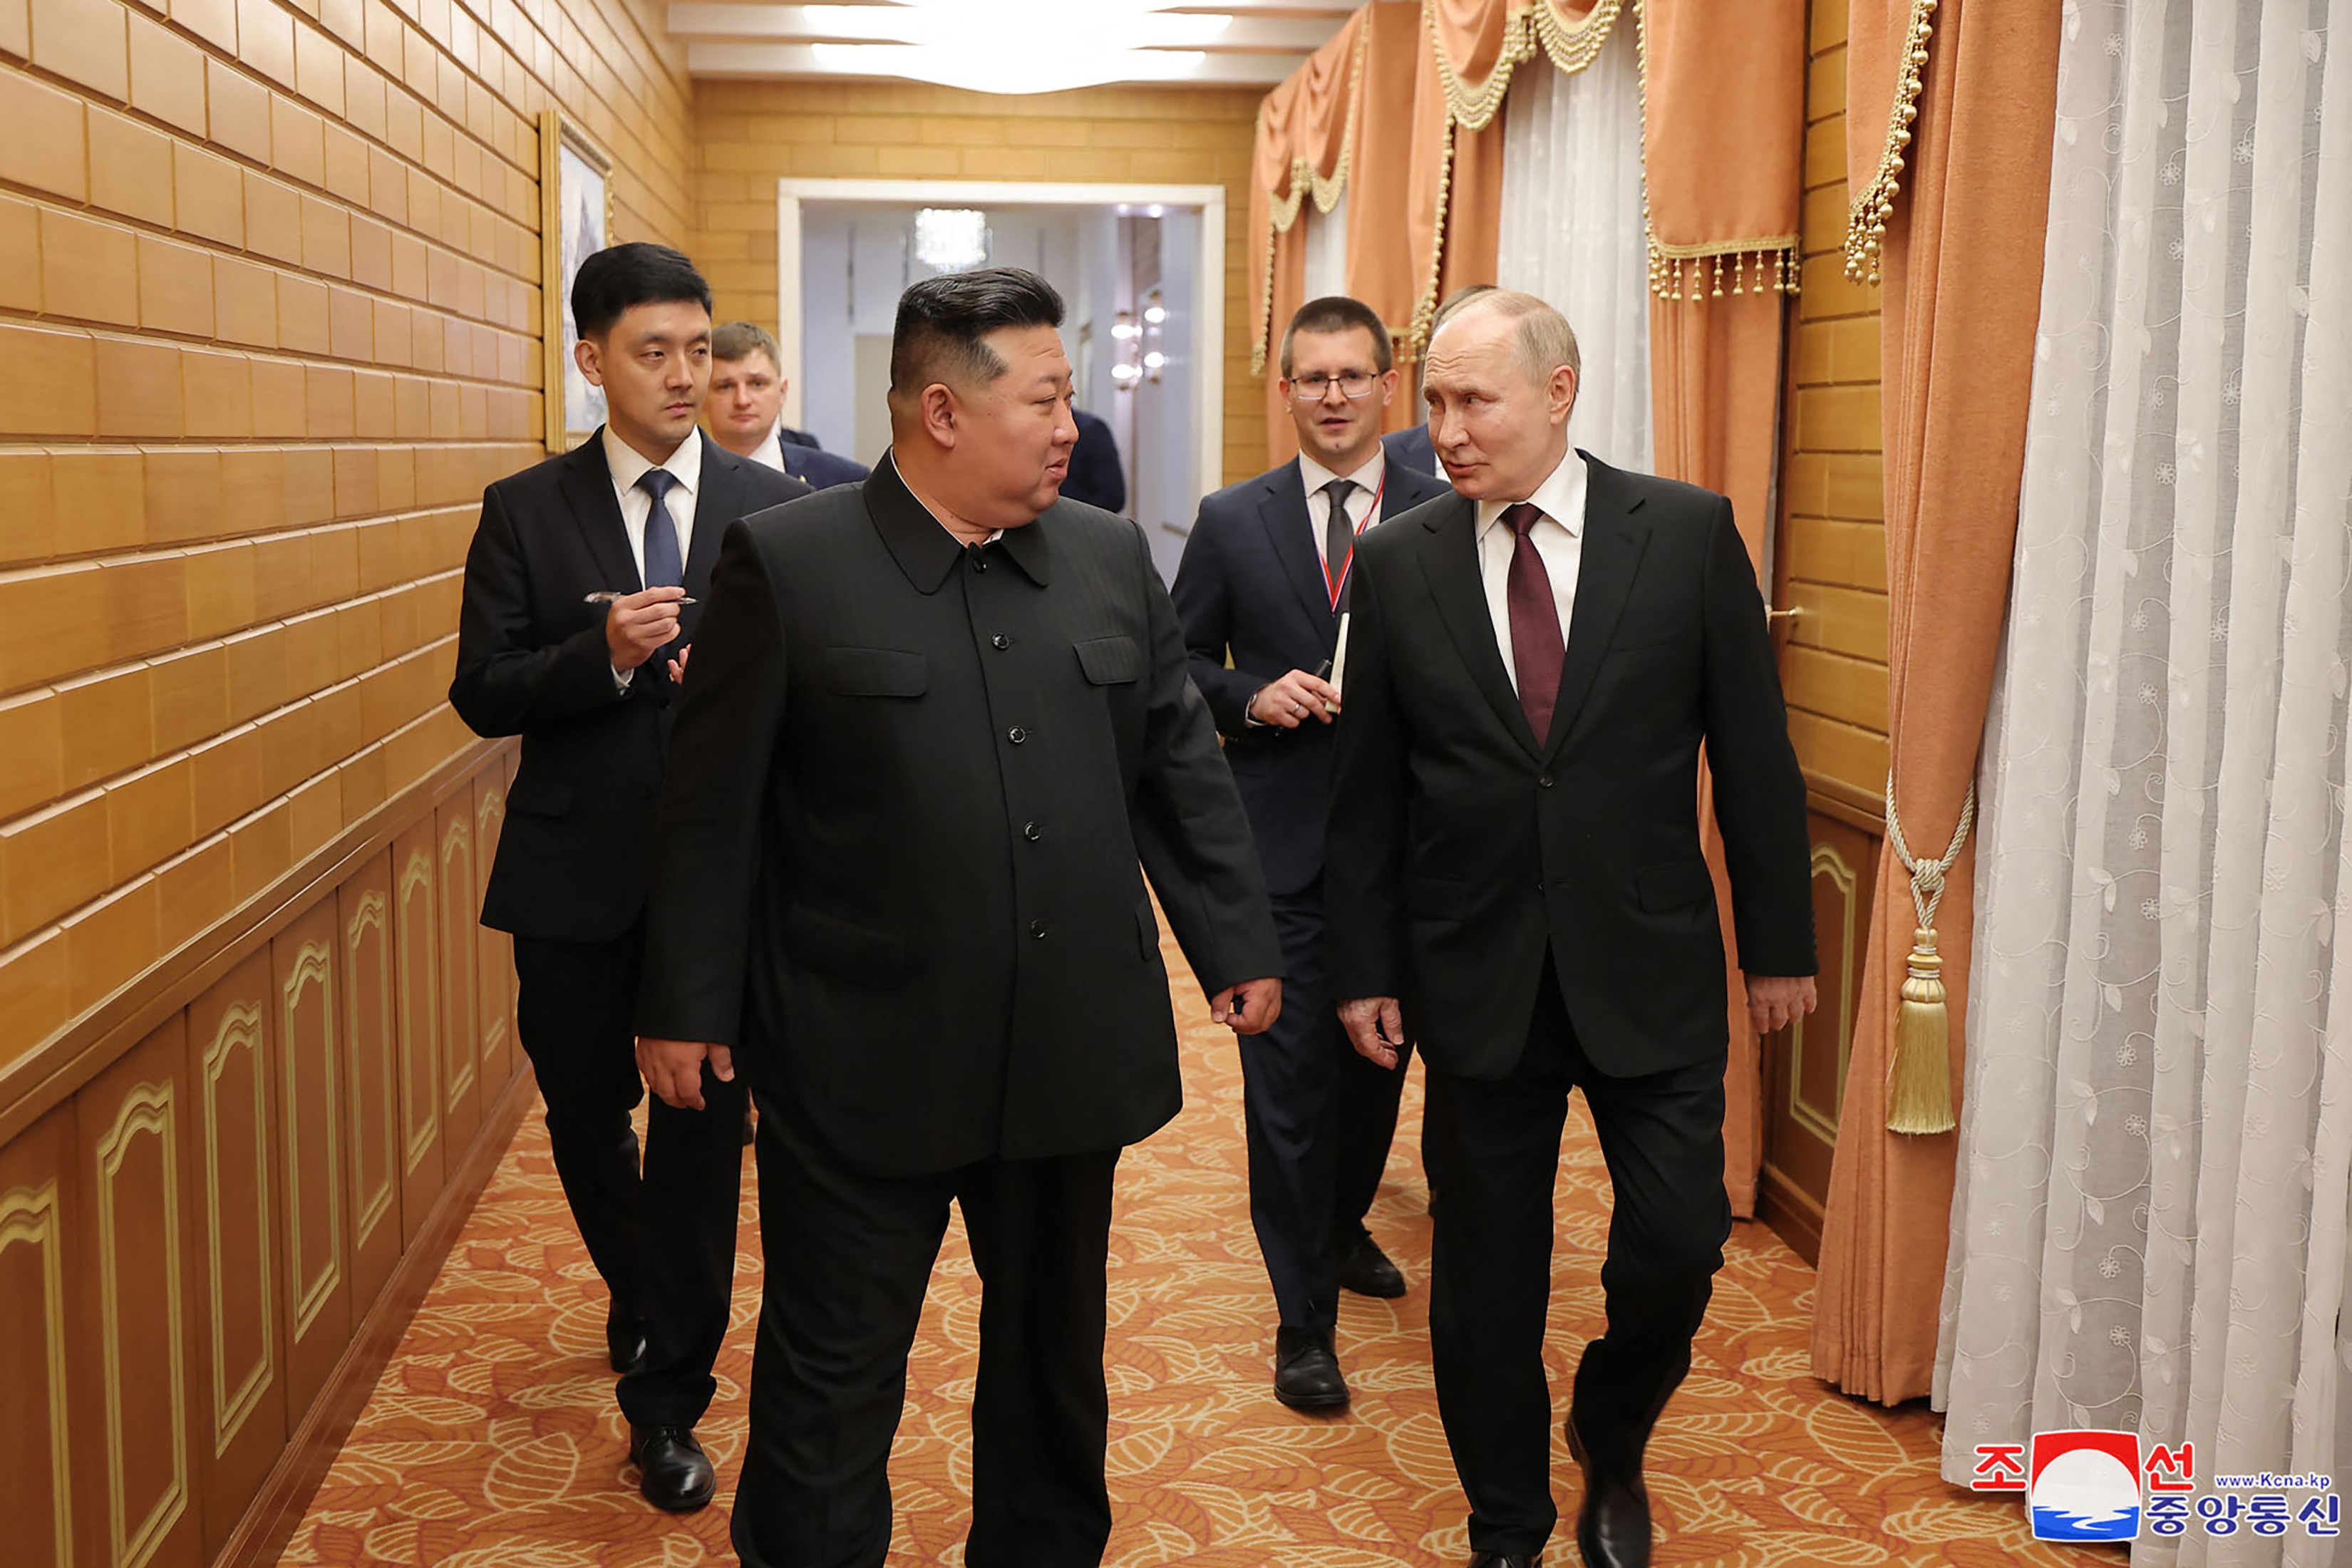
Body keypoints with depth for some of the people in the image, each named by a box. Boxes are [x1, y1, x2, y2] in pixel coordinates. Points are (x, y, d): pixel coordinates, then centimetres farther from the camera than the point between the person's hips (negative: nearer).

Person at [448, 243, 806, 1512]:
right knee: (585, 1119, 15)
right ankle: (643, 1305, 44)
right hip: (578, 871, 1)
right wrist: (604, 656, -20)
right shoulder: (525, 511, 1)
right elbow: (482, 693, -3)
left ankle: (666, 1400, 15)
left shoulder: (771, 506, 2)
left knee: (702, 1133, 1)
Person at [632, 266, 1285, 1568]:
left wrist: (1238, 946, 11)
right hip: (863, 1060, -4)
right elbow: (714, 809, -5)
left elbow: (1181, 767, 11)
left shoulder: (1111, 558, 5)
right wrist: (688, 1005, -4)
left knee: (1055, 1351, 19)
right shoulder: (784, 564, -8)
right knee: (833, 1376, 7)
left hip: (1070, 1053, 5)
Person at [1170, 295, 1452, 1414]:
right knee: (1289, 1078, -1)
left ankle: (1343, 1225, 44)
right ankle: (1304, 1320, 10)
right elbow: (1179, 661, 7)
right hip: (1282, 846, -1)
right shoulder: (1232, 521, 3)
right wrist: (1254, 695, -11)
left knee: (1378, 1059, 18)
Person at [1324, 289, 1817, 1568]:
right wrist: (1363, 966, 4)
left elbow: (1752, 752, 1)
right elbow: (1369, 788, 4)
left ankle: (1610, 1442, 33)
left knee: (1677, 1246, 1)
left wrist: (1777, 939, 2)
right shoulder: (1398, 563, -1)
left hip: (1650, 965, 0)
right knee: (1486, 1269, 9)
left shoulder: (1688, 533, -4)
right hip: (1476, 972, 1)